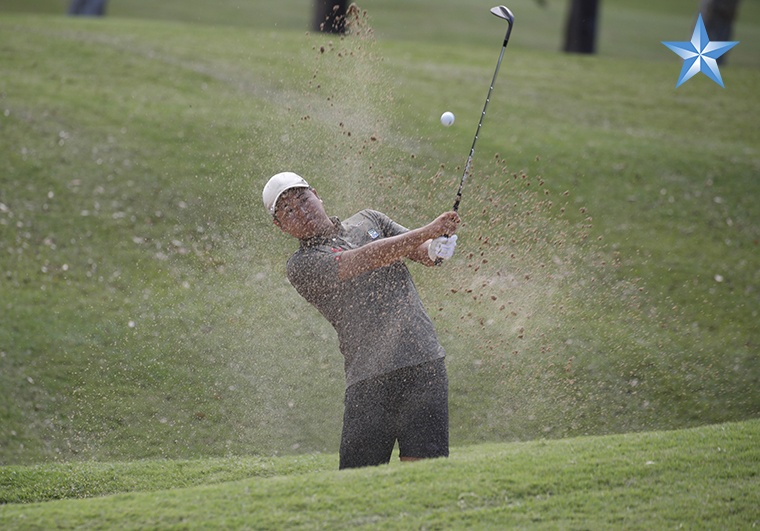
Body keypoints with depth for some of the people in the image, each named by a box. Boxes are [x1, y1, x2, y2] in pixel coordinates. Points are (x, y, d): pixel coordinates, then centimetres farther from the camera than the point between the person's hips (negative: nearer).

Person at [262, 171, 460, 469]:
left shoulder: (368, 220, 21)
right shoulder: (301, 265, 2)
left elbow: (422, 252, 12)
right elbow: (364, 260, -11)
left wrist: (436, 248, -13)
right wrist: (427, 231, -18)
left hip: (424, 363, 3)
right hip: (368, 378, -2)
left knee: (423, 463, -10)